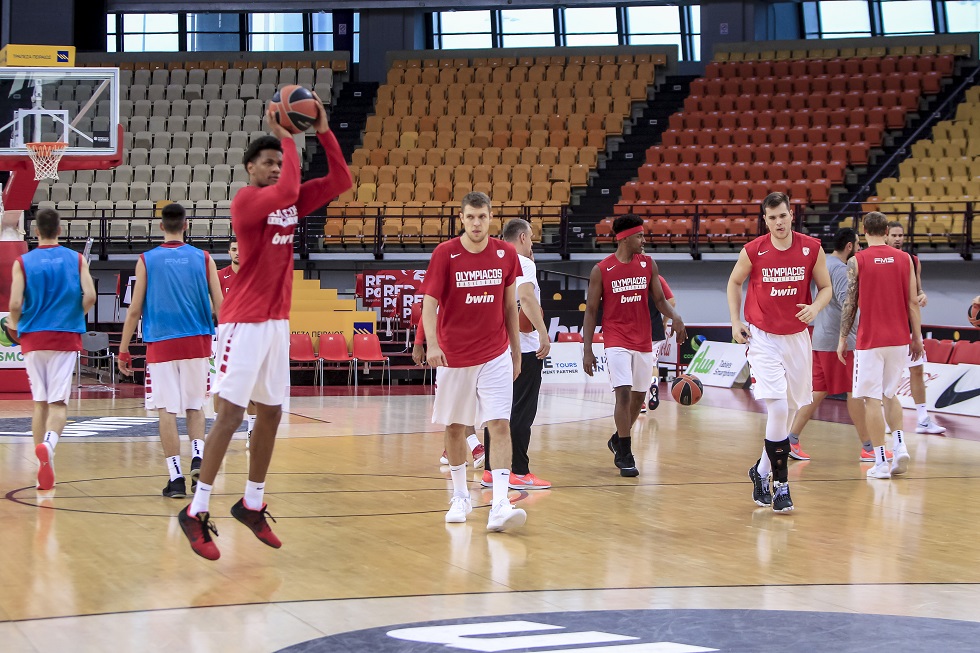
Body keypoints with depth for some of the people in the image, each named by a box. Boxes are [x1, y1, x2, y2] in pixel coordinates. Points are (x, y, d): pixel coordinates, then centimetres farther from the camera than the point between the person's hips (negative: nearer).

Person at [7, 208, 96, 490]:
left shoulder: (23, 262, 0)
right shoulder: (76, 259, 2)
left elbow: (15, 303, -9)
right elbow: (89, 296, -8)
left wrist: (14, 325, 12)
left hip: (33, 338, 1)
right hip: (66, 338, -1)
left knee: (40, 403, 10)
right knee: (59, 403, -2)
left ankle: (44, 468, 9)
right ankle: (48, 444, -32)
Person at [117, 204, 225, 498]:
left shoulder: (147, 260, 1)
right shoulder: (203, 258, 3)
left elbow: (134, 310, 0)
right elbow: (219, 306, 1)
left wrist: (123, 350, 6)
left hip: (160, 344, -1)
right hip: (197, 342, 1)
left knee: (167, 409, 2)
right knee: (195, 406, 16)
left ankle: (176, 476, -3)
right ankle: (197, 457, -6)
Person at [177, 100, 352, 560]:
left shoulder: (291, 203, 10)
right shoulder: (245, 200, -12)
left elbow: (340, 181, 8)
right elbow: (286, 190, -31)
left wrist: (323, 133, -2)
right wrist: (287, 138, -19)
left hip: (277, 321, 8)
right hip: (244, 322, -8)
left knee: (271, 413, 12)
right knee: (230, 413, -11)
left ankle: (252, 504, 24)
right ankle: (197, 512, -6)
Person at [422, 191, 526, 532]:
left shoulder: (506, 254, 0)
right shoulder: (445, 253, -7)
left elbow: (510, 306, 10)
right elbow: (429, 303, -11)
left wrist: (516, 352, 13)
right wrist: (432, 344, -27)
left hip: (495, 356, 1)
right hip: (453, 357, -1)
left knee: (500, 425, -12)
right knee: (454, 427, 10)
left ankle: (500, 505, -18)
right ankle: (460, 497, 26)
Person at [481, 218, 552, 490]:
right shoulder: (523, 263, -8)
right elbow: (526, 295, -25)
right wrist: (543, 331, -31)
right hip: (523, 347, -8)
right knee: (521, 411, -5)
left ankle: (492, 471, 10)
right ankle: (519, 472, -4)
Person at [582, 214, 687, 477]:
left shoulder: (648, 265, 3)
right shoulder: (601, 270, -6)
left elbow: (659, 299, 6)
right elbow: (591, 310, -2)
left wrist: (675, 317, -17)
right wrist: (587, 350, -6)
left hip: (643, 341, 5)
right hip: (616, 341, -4)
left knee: (639, 396, 12)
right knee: (624, 393, -16)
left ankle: (618, 440, 34)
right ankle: (625, 455, -8)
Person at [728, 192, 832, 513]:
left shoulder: (812, 249, -5)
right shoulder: (753, 251, -9)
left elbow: (825, 287, 6)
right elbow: (734, 283, 9)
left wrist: (815, 307, -15)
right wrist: (735, 322, 1)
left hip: (797, 337, 3)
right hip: (763, 338, -3)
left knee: (790, 410, 11)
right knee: (778, 409, -15)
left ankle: (761, 471, 30)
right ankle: (780, 483, -7)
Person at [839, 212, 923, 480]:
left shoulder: (857, 261, -5)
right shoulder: (904, 259, 3)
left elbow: (850, 303, -4)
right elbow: (913, 302, 3)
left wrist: (842, 339, 4)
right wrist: (917, 337, 10)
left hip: (870, 340, -4)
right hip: (899, 339, 4)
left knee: (872, 399, 1)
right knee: (891, 394, 20)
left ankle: (881, 463, -2)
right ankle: (900, 445, 1)